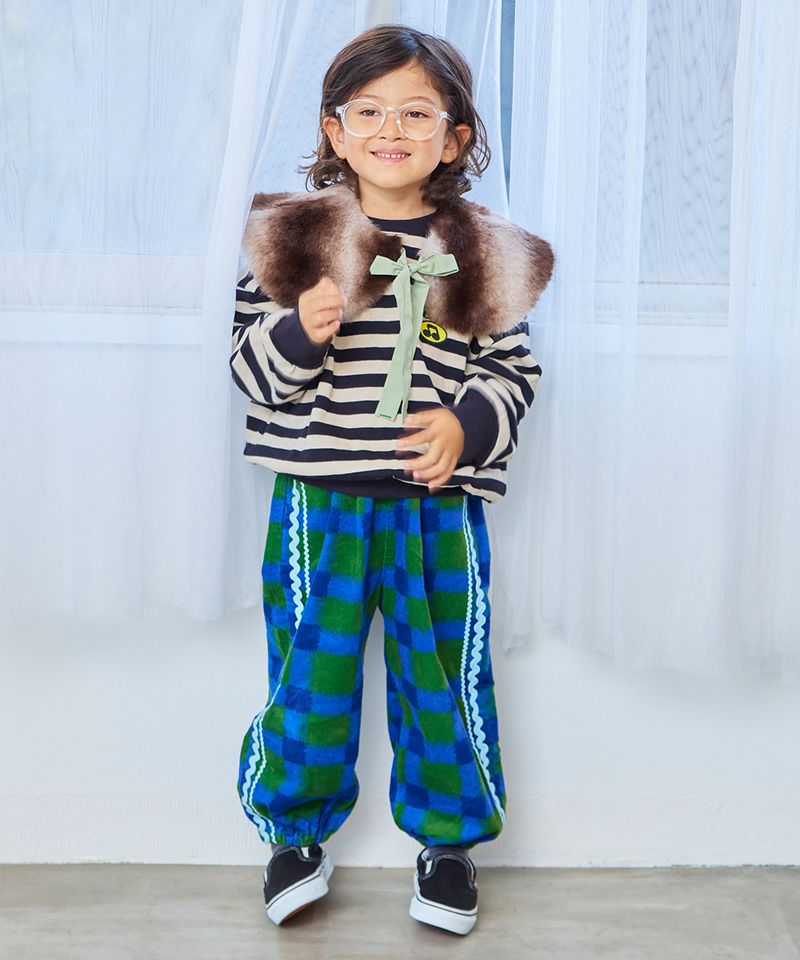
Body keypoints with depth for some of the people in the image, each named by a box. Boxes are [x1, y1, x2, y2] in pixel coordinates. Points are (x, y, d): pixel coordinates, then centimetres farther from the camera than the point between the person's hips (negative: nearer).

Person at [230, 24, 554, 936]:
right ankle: (296, 827, 33)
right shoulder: (292, 236, -2)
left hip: (442, 508, 1)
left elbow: (514, 368, 6)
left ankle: (448, 837, 33)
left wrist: (468, 423, -13)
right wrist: (299, 333, -21)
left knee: (445, 674, 11)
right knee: (310, 672, 8)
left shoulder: (485, 253, 1)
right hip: (318, 501, -1)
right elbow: (250, 365, -1)